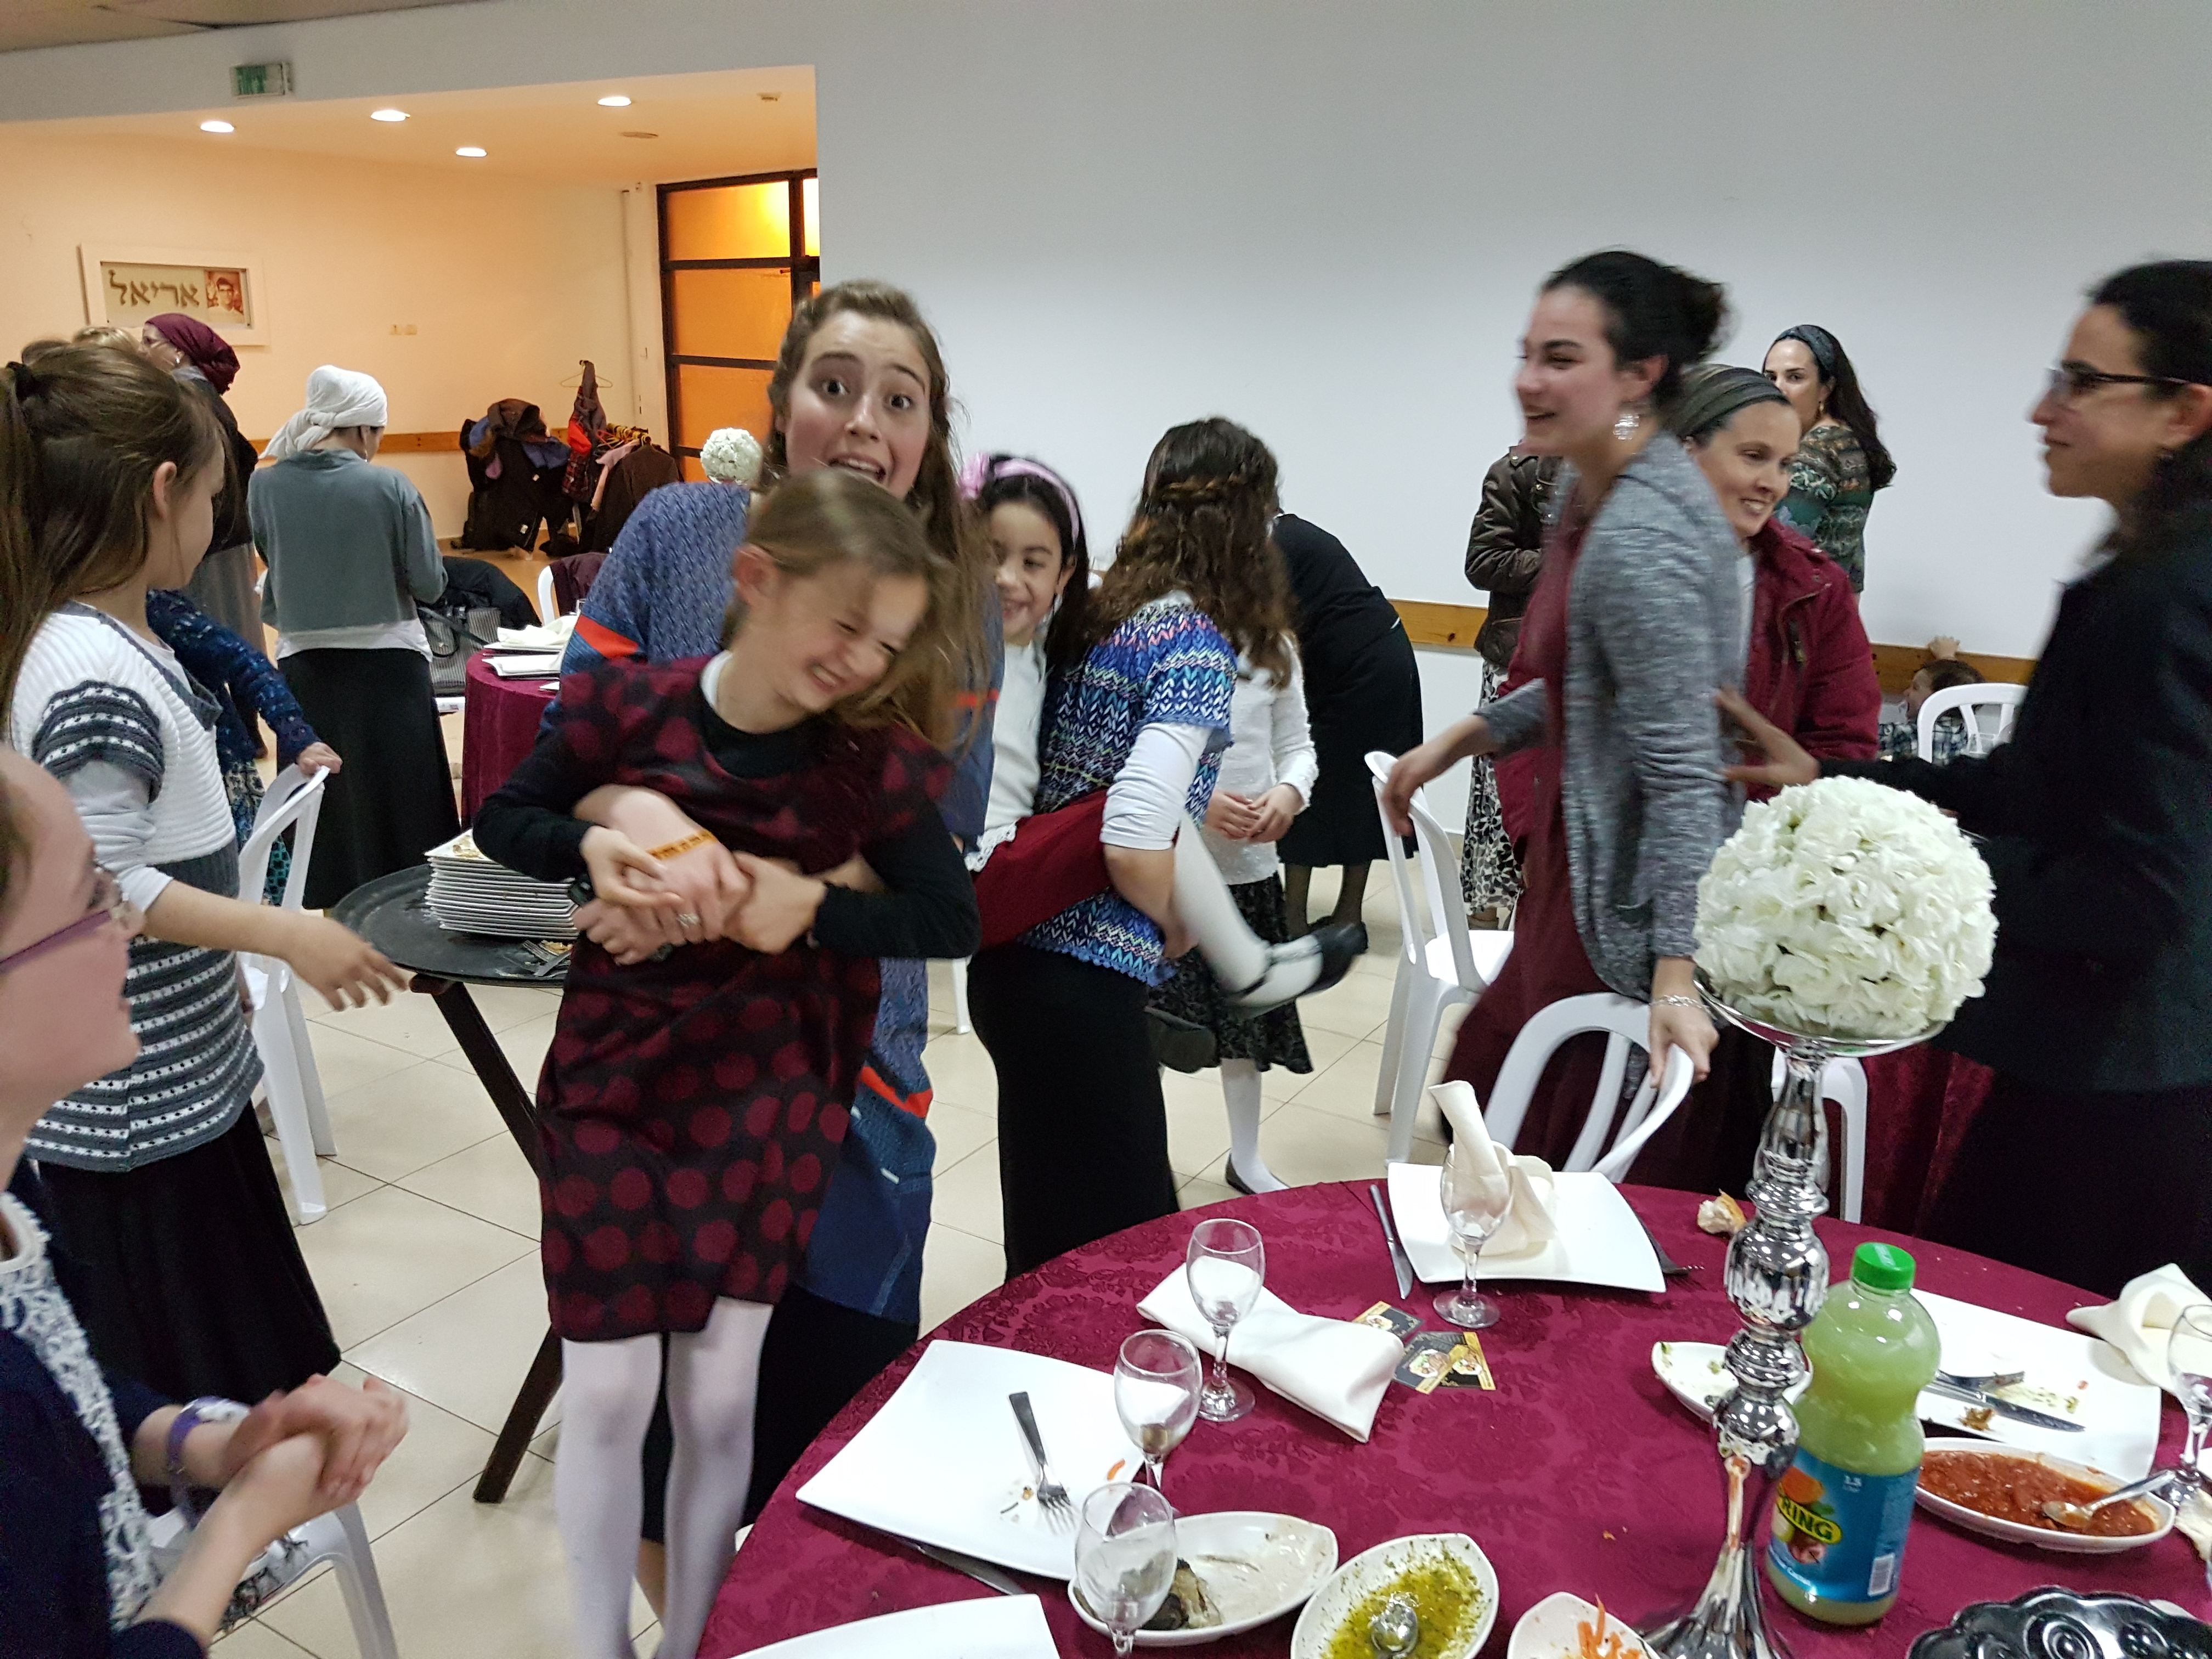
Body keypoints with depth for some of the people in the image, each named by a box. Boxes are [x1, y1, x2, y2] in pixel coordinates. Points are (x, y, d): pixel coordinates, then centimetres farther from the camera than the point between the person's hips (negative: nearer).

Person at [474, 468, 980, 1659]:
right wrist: (589, 846, -17)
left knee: (720, 1391, 10)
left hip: (770, 1099, 1)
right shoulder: (629, 707, -11)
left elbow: (951, 919, -5)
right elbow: (500, 822, 4)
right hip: (613, 1081, 0)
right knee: (609, 1389, 7)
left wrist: (818, 909, -19)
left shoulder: (868, 760, -10)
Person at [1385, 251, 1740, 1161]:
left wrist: (1676, 974, -29)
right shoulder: (1588, 488, 6)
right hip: (1580, 863, 10)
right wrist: (1455, 740, 17)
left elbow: (1682, 769, -27)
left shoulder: (1641, 540, -25)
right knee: (1482, 1095, 23)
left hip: (1626, 902, -10)